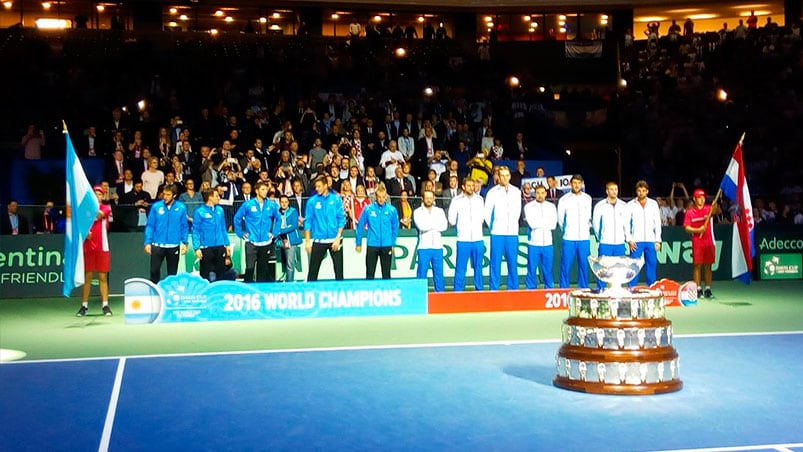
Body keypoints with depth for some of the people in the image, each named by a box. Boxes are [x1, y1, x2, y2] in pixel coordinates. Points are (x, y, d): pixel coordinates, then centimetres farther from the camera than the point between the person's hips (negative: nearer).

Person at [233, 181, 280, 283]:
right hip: (251, 243, -3)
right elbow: (237, 218, 3)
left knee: (262, 270, 10)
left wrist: (274, 233, 11)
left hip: (266, 243, 3)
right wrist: (241, 234, 2)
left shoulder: (272, 205, 1)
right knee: (249, 268, -9)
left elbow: (278, 219, 17)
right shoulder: (248, 205, -6)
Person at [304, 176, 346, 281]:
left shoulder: (336, 199, 0)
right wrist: (307, 241, -4)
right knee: (313, 269, 2)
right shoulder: (312, 201, 0)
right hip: (318, 241, 0)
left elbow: (341, 219, 0)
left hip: (335, 240, 0)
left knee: (339, 268, 4)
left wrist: (338, 238, -8)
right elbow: (308, 222, 1)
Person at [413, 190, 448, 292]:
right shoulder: (418, 212, 3)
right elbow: (421, 226, -13)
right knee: (421, 273, -3)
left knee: (439, 272, 5)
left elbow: (444, 226, -2)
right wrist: (435, 225, -4)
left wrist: (429, 225, -7)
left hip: (437, 246, 3)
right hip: (424, 246, -3)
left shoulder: (440, 211, 12)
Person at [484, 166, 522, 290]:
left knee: (513, 263, 5)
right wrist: (492, 227, 6)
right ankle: (494, 289, 3)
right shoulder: (493, 192, -2)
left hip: (512, 233, 3)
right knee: (495, 263, -1)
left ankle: (513, 289, 12)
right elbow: (487, 213, 2)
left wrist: (513, 224, 11)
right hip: (497, 233, -3)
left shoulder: (516, 192, 8)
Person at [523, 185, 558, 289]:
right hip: (534, 243, -2)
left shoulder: (552, 207, 9)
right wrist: (546, 222, -4)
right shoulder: (529, 206, 1)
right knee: (531, 270, 0)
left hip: (547, 243, 2)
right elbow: (532, 224, -12)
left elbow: (553, 224, -2)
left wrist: (538, 222, -7)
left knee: (548, 270, 6)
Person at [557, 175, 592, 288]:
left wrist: (587, 228, 12)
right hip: (569, 239, -2)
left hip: (584, 239, 2)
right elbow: (560, 218, 7)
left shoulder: (587, 199, 8)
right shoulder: (564, 199, -1)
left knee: (584, 266, 5)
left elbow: (589, 217, 16)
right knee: (565, 266, -2)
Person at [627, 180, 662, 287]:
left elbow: (657, 223, 9)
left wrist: (658, 240, 2)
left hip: (650, 241, 2)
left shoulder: (653, 204, 9)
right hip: (636, 241, -2)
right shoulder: (630, 205, 3)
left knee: (652, 265, 3)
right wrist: (629, 240, -8)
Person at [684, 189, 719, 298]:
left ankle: (707, 289, 11)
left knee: (708, 266, 5)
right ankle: (698, 289, 5)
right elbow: (687, 228, -2)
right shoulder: (690, 212, 4)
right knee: (697, 265, 0)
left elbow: (717, 211, -15)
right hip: (697, 243, -2)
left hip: (709, 242, 2)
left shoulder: (708, 209, 7)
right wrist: (698, 230, -17)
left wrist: (715, 207, -36)